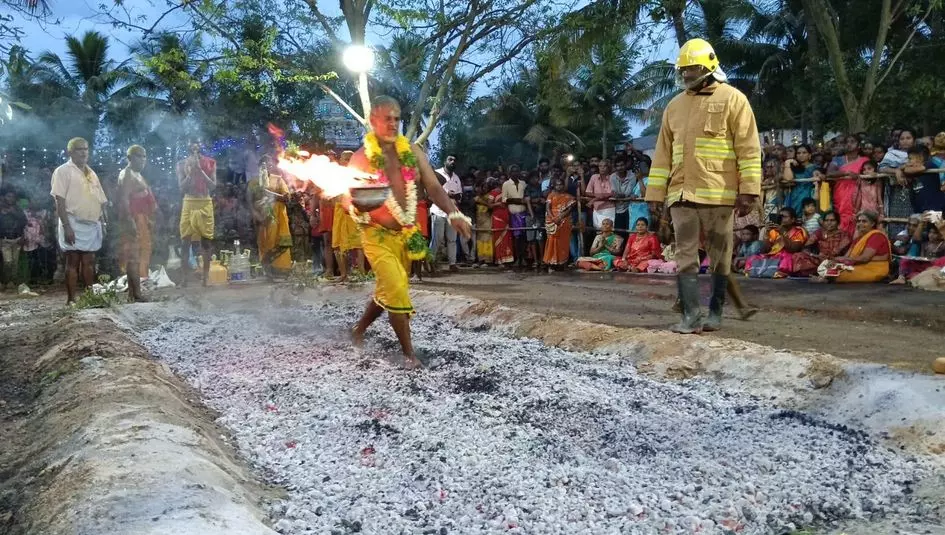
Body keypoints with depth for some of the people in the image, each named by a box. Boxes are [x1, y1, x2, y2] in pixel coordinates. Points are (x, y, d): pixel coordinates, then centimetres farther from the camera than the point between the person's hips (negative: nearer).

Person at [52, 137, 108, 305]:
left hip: (92, 224, 6)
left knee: (89, 261, 7)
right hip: (74, 223, -6)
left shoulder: (91, 173, 18)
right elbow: (59, 201, -11)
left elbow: (100, 201, 19)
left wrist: (103, 223, 11)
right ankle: (71, 299, 1)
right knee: (73, 261, -3)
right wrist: (66, 226, -19)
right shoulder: (63, 171, -3)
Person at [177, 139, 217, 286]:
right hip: (189, 204, 0)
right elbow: (182, 188, -4)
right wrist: (190, 170, -13)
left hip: (205, 204, 0)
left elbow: (213, 185, -6)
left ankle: (206, 276, 6)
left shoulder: (209, 163, 3)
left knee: (205, 240, 1)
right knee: (186, 241, -1)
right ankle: (185, 276, 2)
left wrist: (200, 170, -13)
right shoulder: (182, 164, 4)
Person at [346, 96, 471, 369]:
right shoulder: (361, 157, -6)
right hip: (378, 234, -4)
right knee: (396, 289, -15)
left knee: (387, 290, 14)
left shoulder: (412, 152, 3)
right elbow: (348, 200, -5)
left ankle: (359, 329, 40)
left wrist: (453, 213, -17)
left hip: (406, 234, 4)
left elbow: (433, 187, 0)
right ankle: (409, 352, 0)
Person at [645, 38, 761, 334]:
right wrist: (655, 192, 10)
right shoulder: (675, 105, 16)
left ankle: (715, 313, 16)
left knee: (720, 256, 5)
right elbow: (663, 152, 16)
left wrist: (748, 187, -11)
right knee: (685, 256, -1)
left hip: (718, 194, -4)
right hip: (682, 194, 4)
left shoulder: (732, 99, 2)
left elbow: (748, 147, -3)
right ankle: (691, 315, 0)